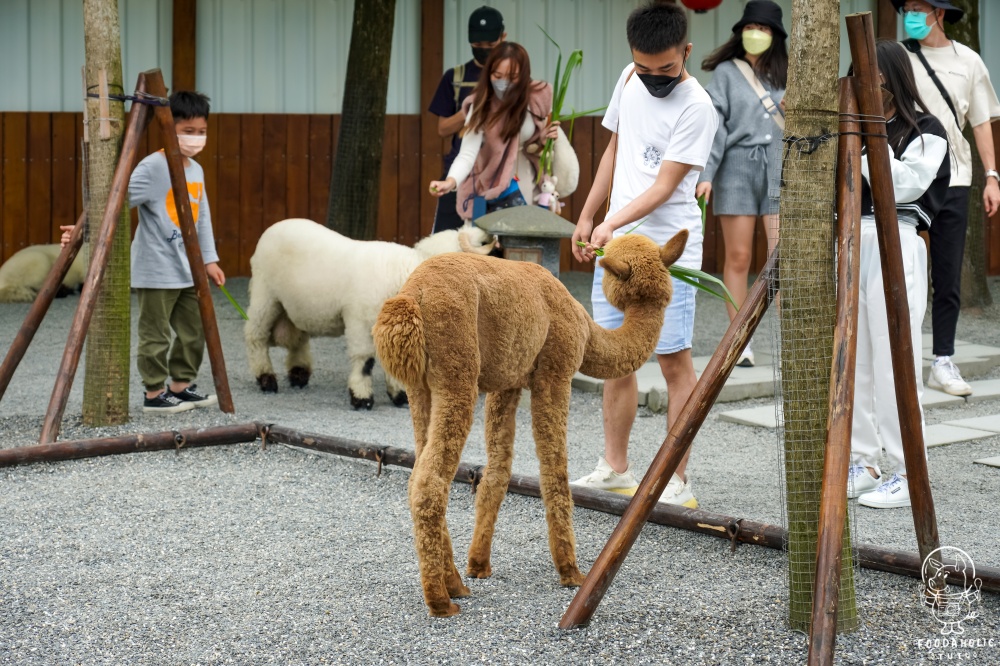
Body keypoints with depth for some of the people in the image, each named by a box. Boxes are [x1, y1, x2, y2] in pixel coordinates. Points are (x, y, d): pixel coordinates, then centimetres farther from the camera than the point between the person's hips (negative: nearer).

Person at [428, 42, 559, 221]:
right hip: (491, 192, -2)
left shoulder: (538, 98, -8)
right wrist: (450, 182, -42)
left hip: (530, 191, 2)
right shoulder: (481, 106, -13)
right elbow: (467, 153, -24)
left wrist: (543, 140, -14)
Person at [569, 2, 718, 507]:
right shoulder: (630, 81, 8)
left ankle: (677, 481, -4)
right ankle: (614, 469, 21)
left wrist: (613, 223, -28)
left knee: (674, 361, -7)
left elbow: (664, 187, -17)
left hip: (666, 250, -7)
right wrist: (588, 217, 20)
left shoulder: (696, 108, -13)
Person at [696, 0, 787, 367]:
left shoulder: (784, 75, 13)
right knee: (738, 258, 1)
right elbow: (715, 125, -3)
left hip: (779, 171, 2)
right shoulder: (726, 72, 5)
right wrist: (706, 173, -12)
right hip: (737, 169, -1)